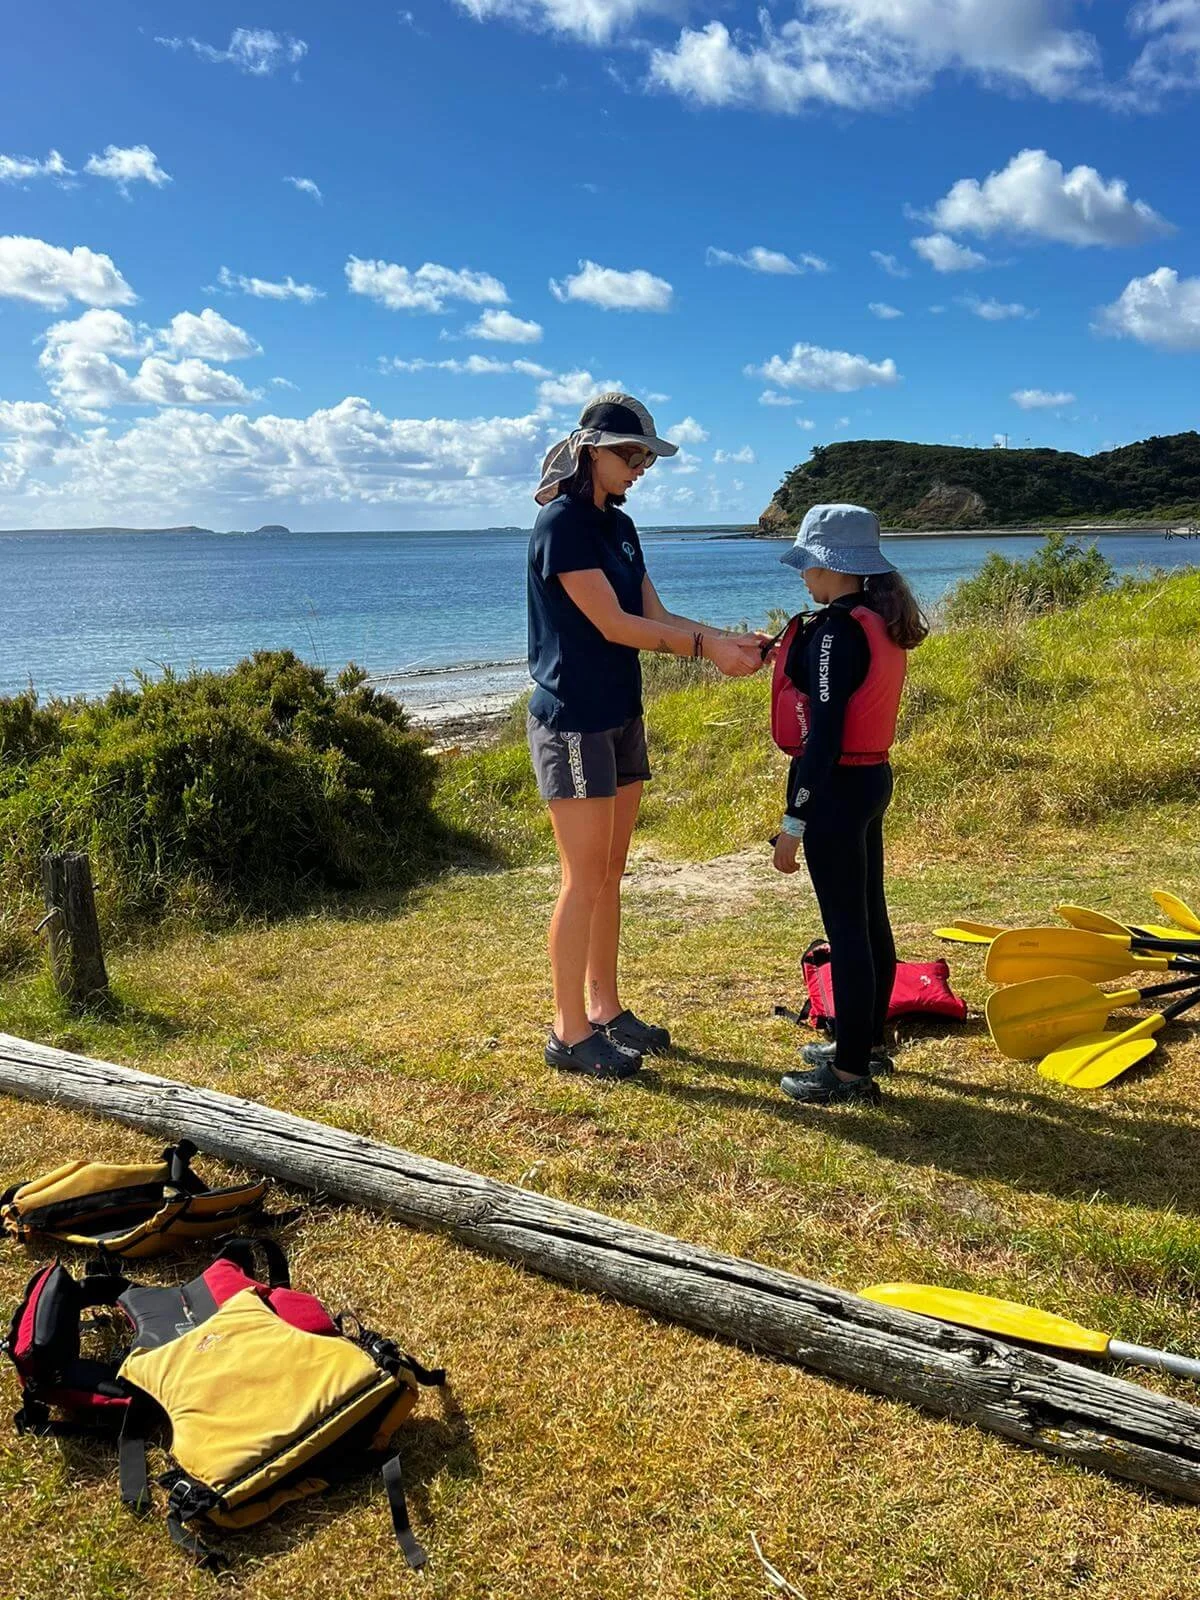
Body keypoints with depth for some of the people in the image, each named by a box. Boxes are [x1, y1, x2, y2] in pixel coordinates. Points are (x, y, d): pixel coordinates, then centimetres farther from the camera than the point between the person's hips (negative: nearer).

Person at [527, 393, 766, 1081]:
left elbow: (655, 615, 9)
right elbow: (613, 625, -19)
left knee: (611, 873, 13)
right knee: (585, 880, -4)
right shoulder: (561, 523, -13)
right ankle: (570, 1034, 7)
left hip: (621, 717, 9)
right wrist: (705, 647, -19)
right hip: (573, 721, -8)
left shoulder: (620, 526, 14)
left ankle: (605, 1010, 24)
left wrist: (731, 640, -5)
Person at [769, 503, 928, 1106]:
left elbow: (823, 736, -22)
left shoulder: (834, 632, -19)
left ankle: (851, 1070, 8)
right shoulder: (880, 624, 9)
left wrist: (793, 823, -19)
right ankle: (867, 1043, 31)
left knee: (845, 928, -2)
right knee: (869, 918, 17)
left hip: (836, 788, -10)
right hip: (872, 779, 10)